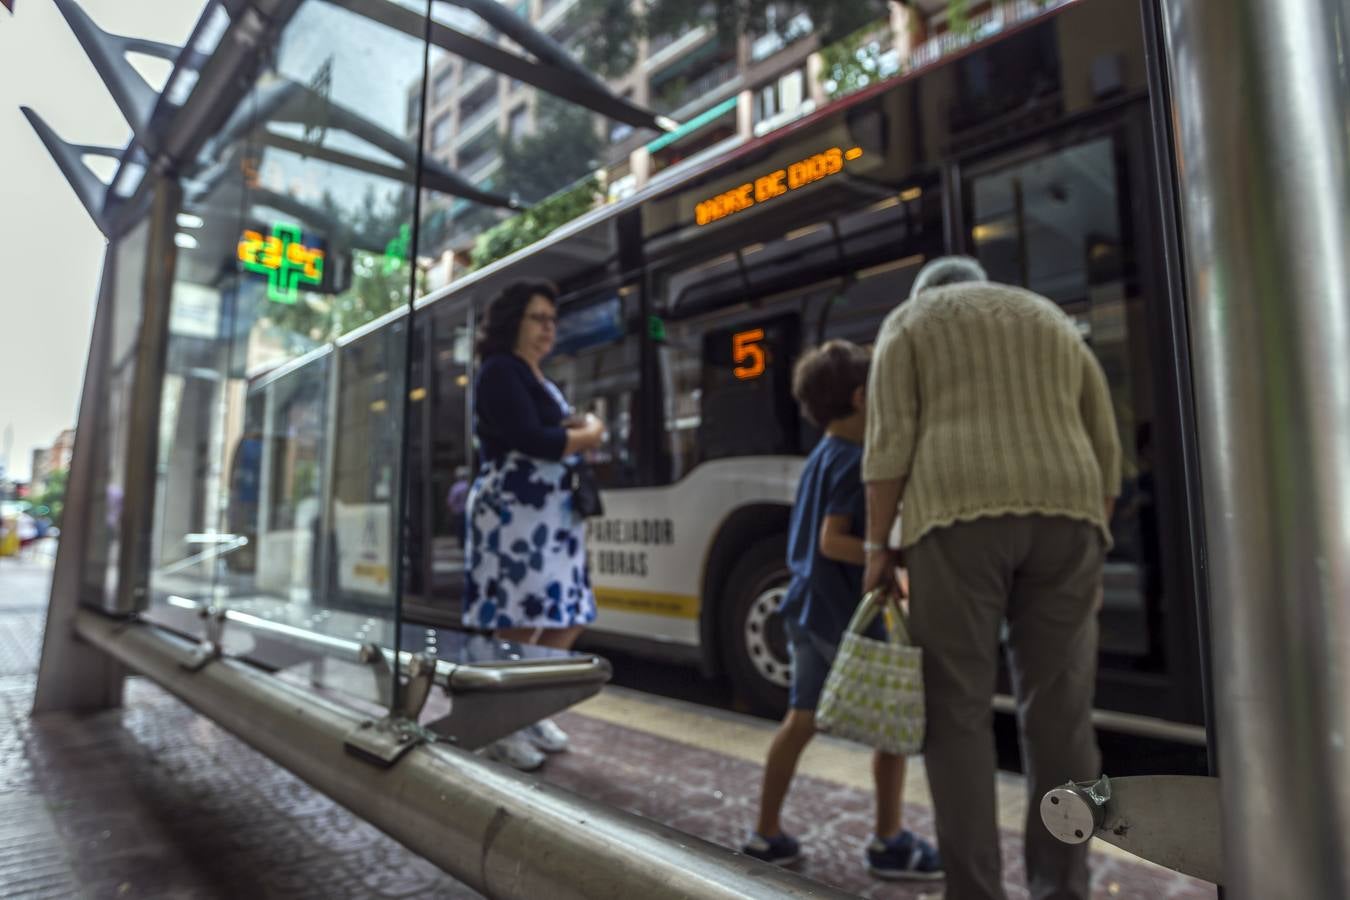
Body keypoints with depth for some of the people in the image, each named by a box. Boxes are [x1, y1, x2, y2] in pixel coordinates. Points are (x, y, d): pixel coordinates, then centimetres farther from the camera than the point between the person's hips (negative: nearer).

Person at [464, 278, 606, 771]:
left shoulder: (537, 378, 21)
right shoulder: (500, 372, -8)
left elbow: (560, 429, 21)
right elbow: (529, 440, -19)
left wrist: (581, 428, -3)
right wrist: (587, 435, -4)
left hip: (552, 513, 10)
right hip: (513, 513, -10)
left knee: (567, 620, 12)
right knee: (518, 625, -4)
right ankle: (502, 729, 13)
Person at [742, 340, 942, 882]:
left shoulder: (821, 456, 13)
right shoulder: (856, 461, -15)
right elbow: (833, 541, -21)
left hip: (808, 606, 9)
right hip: (843, 611, -9)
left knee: (801, 720, 14)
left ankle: (767, 834, 22)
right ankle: (889, 842, 16)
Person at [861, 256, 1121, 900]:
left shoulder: (907, 323, 13)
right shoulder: (1053, 324, 25)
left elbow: (890, 442, -2)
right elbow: (1102, 449, 18)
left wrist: (877, 546, 0)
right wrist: (1089, 548, 20)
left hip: (958, 518, -4)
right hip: (1061, 517, 4)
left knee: (958, 715, 1)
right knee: (1059, 720, 8)